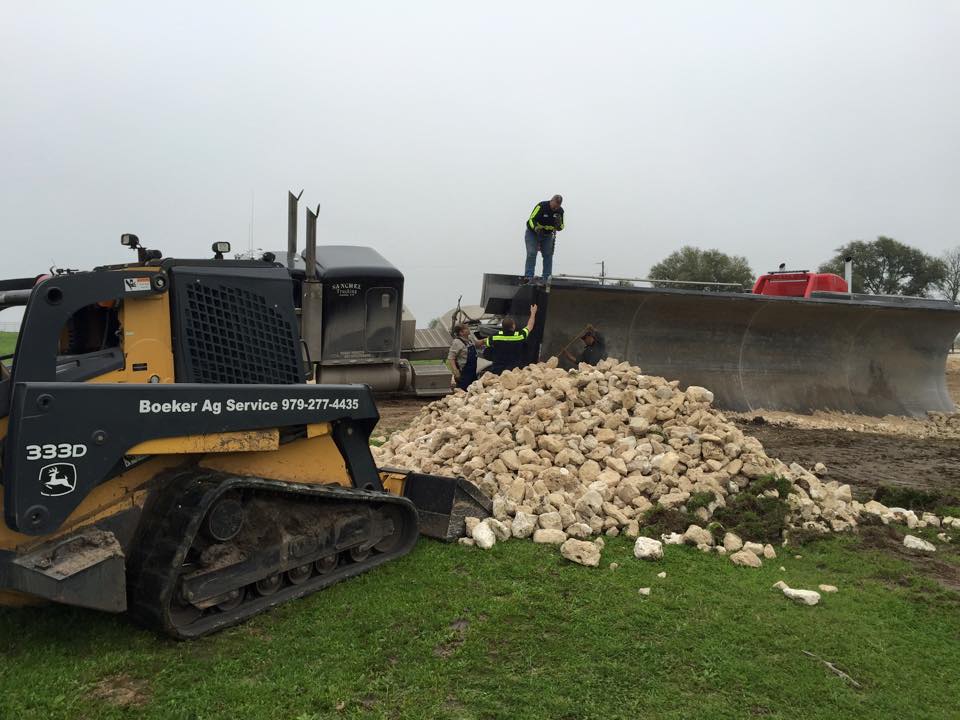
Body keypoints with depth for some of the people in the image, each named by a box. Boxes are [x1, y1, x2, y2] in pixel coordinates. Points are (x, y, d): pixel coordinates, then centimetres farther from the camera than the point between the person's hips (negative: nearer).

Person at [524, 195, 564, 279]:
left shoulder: (560, 211, -10)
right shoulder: (541, 206, -24)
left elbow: (561, 227, -6)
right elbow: (531, 219, -24)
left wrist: (558, 224, -30)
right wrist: (535, 228, -44)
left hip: (547, 235, 4)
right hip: (533, 233, -4)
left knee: (548, 255, -3)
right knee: (531, 254, -15)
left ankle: (547, 278, 2)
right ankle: (528, 278, -16)